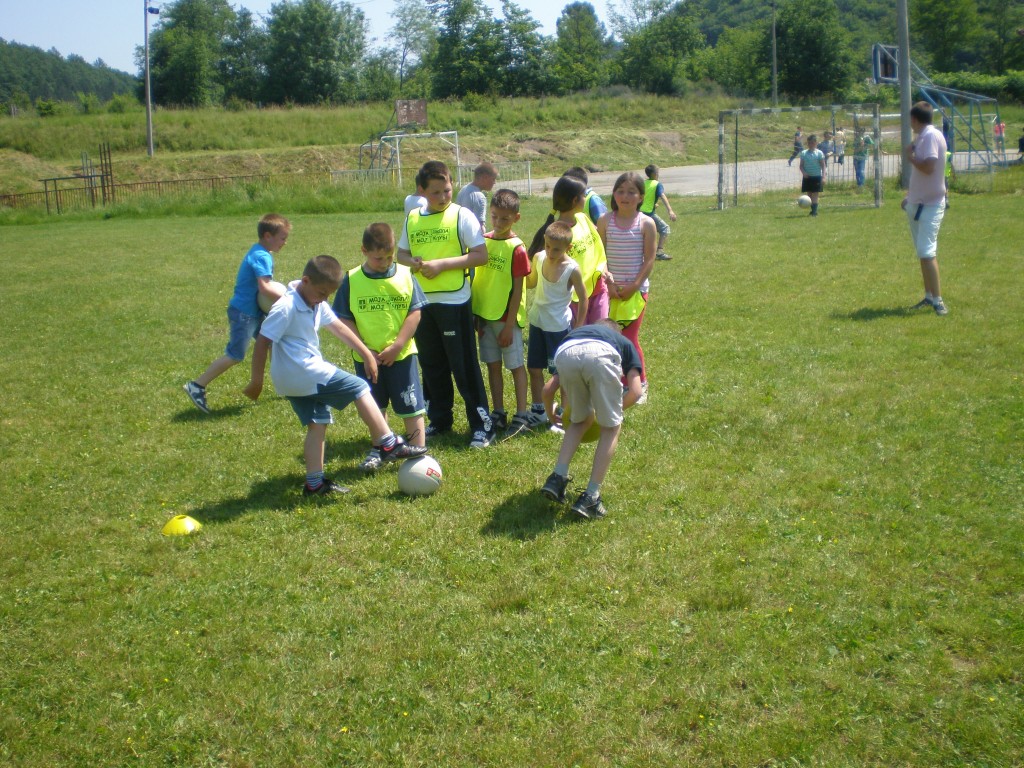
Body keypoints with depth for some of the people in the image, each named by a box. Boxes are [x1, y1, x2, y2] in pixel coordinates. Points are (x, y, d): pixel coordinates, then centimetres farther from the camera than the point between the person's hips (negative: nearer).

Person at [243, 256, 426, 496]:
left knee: (317, 424, 11)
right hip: (304, 374, -9)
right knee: (360, 389, -5)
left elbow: (339, 327, 17)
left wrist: (367, 354, 17)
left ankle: (314, 483, 13)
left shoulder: (317, 303, 8)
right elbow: (262, 343, -17)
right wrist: (256, 381, -12)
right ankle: (389, 446, -1)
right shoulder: (286, 308, -19)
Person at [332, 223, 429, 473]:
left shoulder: (404, 275, -5)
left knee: (411, 406, 0)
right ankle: (378, 450, 32)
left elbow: (415, 312, -6)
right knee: (375, 406, 16)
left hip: (401, 354, -1)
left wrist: (396, 346, -14)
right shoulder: (351, 280, -5)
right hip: (367, 357, 1)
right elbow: (344, 319, -4)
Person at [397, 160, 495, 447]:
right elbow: (401, 253, 16)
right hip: (422, 302, 5)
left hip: (454, 302, -5)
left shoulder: (462, 216, -5)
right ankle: (439, 419, 28)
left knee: (464, 366, -2)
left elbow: (481, 255, -10)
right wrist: (416, 263, -8)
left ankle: (482, 424, 6)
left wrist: (442, 264, -18)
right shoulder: (413, 219, 8)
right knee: (431, 365, 14)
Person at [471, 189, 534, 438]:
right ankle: (498, 414, 20)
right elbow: (477, 277, 10)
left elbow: (517, 289, -12)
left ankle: (522, 416, 9)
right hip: (484, 314, 5)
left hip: (506, 316, -5)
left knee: (516, 365, 3)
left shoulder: (516, 248, -12)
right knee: (493, 365, 11)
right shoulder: (483, 241, 4)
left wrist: (509, 324, -13)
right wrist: (475, 313, 7)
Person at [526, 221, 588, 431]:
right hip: (537, 322, 5)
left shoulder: (572, 269, -18)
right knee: (534, 368, 12)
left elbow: (583, 299, -9)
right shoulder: (539, 258, -4)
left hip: (559, 326, -5)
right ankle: (538, 411, 26)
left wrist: (578, 327, -8)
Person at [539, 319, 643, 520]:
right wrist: (614, 409, 42)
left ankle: (557, 478, 17)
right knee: (611, 427, 17)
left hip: (565, 354, 3)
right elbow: (635, 392, 24)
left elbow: (548, 389, 36)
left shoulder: (574, 333, 45)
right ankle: (590, 498, 14)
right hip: (601, 355, -3)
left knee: (581, 420, 29)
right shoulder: (624, 342, 41)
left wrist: (551, 415, 56)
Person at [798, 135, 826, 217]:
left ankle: (814, 211, -11)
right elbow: (801, 165, 5)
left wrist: (823, 177, -11)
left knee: (815, 194, -7)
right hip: (807, 176, 3)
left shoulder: (819, 153, -3)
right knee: (809, 194, 8)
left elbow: (823, 166, -3)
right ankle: (813, 210, 19)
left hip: (817, 177, -3)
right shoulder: (803, 153, 4)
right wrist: (803, 172, -14)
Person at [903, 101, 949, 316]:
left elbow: (928, 167, -26)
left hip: (930, 204, -10)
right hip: (918, 203, 10)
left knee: (926, 252, -16)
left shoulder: (931, 136, -15)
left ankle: (937, 300, -15)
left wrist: (910, 157, -11)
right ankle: (929, 296, 20)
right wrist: (909, 195, 19)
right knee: (923, 252, 13)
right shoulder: (923, 137, 14)